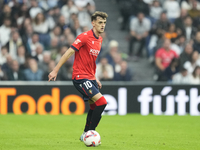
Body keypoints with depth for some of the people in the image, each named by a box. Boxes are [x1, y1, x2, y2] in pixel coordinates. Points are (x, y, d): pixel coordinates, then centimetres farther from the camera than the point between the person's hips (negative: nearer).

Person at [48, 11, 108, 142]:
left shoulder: (99, 39, 12)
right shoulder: (85, 37, -14)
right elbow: (69, 53, -14)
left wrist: (95, 79, 22)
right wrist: (55, 71, -16)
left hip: (90, 78, 9)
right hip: (80, 77, -9)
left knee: (94, 107, 10)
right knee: (102, 101, -18)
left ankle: (85, 134, 25)